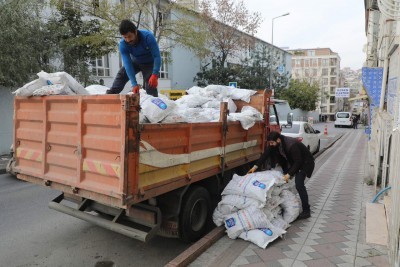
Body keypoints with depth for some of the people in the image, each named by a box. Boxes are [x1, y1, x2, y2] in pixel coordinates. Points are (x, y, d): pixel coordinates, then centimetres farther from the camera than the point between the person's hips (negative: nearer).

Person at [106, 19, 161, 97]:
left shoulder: (148, 37, -35)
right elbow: (127, 64, -32)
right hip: (135, 62, 3)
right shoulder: (123, 44, -27)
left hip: (149, 63, -3)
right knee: (121, 75, -9)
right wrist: (134, 84, -41)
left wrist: (155, 75, -46)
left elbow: (157, 56, -35)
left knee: (151, 85, -15)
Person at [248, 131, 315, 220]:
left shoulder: (291, 145, -38)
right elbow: (266, 154, -11)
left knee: (299, 184, -18)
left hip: (304, 162, -8)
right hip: (293, 162, 8)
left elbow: (298, 162, -33)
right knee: (282, 181, 8)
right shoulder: (274, 144, -16)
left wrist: (289, 174, -37)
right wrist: (255, 166, -17)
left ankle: (306, 211, -8)